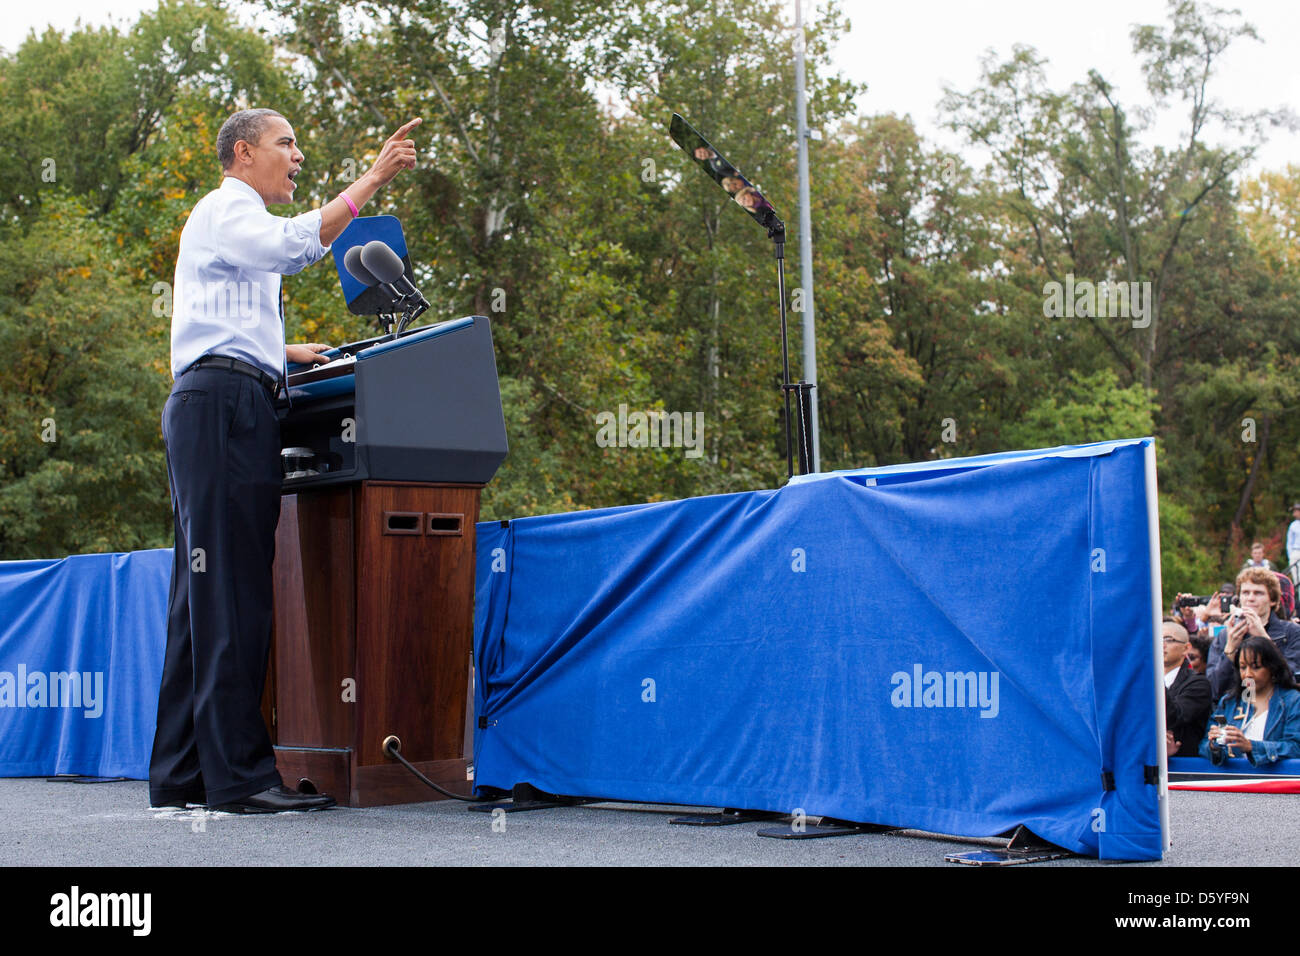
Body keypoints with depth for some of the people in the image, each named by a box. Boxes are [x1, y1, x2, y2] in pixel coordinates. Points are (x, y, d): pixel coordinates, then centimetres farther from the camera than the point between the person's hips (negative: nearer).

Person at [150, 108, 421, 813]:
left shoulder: (233, 219, 31)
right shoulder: (226, 207, -1)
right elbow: (295, 245, -23)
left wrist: (283, 353, 31)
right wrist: (370, 182, -23)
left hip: (216, 409, 10)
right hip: (223, 403, -10)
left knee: (203, 592, 6)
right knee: (232, 591, -14)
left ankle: (180, 774, 6)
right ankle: (238, 774, -17)